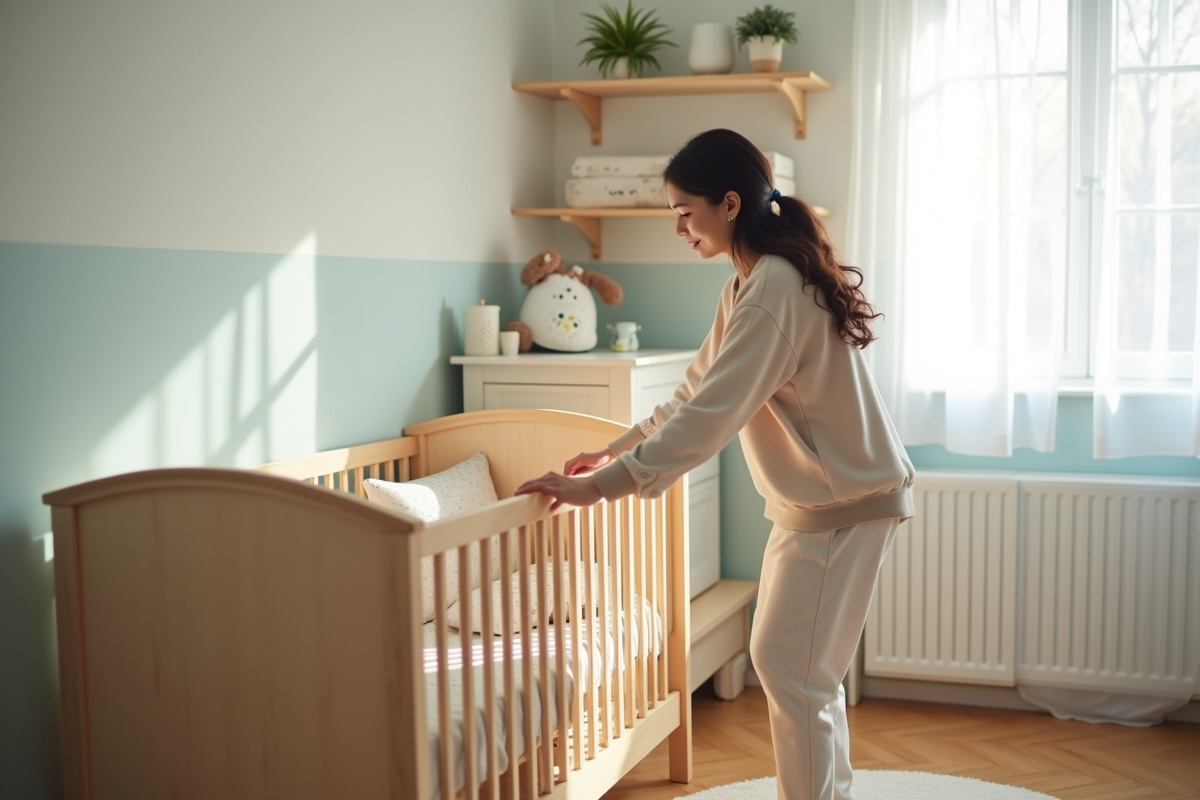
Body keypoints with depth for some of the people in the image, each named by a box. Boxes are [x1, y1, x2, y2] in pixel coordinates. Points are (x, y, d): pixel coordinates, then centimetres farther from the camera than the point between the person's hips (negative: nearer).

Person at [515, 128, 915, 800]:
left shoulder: (774, 289, -24)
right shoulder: (750, 284, 9)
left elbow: (710, 418, -29)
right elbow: (696, 392, 14)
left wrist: (601, 485, -28)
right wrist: (615, 451, 12)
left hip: (847, 501, -10)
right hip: (813, 498, 10)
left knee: (792, 670, -3)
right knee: (790, 662, 16)